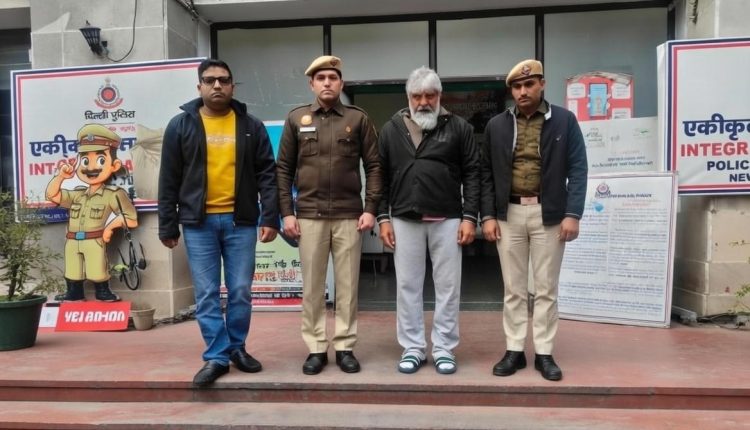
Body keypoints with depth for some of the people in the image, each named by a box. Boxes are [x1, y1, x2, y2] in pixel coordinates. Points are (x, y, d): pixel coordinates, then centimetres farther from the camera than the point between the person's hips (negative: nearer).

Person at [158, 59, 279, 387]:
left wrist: (270, 217, -6)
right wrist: (167, 226, 1)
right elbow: (169, 181, 4)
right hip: (198, 223, 0)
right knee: (206, 295, 3)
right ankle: (217, 356, 14)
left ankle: (237, 348, 25)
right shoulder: (180, 126, 4)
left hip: (241, 221, 1)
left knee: (240, 292, 7)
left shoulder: (251, 126, 5)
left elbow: (267, 174, 3)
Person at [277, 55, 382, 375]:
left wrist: (370, 208, -5)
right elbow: (284, 169, 6)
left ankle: (345, 347, 17)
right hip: (309, 215, 1)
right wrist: (287, 212, -1)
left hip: (349, 215, 0)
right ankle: (316, 349, 17)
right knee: (312, 286, 6)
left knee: (347, 285, 5)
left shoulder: (358, 119, 5)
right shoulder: (296, 119, 7)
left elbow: (373, 166, 3)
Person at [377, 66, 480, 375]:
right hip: (404, 219, 1)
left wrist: (469, 217, -6)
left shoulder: (458, 128, 3)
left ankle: (444, 349, 18)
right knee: (407, 286, 6)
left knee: (448, 286, 5)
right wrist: (383, 217, 0)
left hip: (447, 219, -1)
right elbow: (382, 176, 7)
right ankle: (412, 348, 19)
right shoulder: (391, 129, 8)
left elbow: (472, 173, 1)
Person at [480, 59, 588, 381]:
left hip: (549, 215, -1)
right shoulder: (496, 125, 6)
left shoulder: (565, 121, 1)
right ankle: (514, 350, 17)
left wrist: (572, 214, -11)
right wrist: (488, 215, -1)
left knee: (546, 288, 6)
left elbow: (578, 169, -2)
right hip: (509, 214, 2)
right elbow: (487, 174, 7)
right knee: (513, 288, 7)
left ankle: (544, 353, 16)